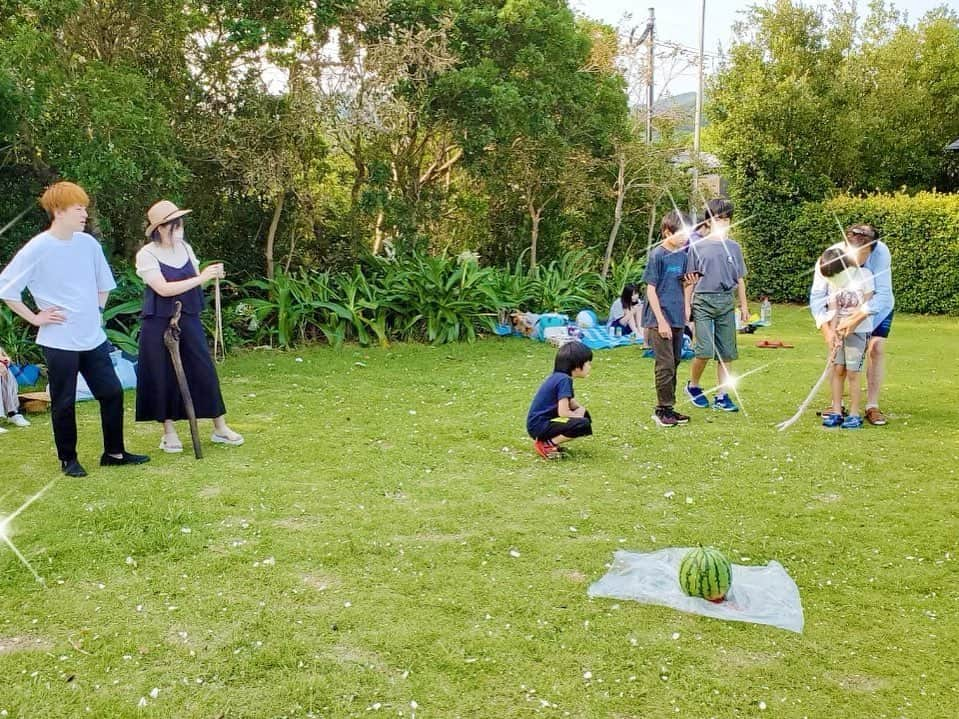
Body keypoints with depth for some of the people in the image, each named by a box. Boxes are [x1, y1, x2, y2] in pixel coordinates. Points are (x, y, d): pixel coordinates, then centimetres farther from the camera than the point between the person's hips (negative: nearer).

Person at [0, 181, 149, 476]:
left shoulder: (88, 243, 3)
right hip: (59, 342, -5)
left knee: (112, 393, 7)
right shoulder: (37, 249, -12)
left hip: (93, 338, 5)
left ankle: (114, 452, 21)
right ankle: (68, 459, 20)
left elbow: (103, 283, 19)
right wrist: (34, 318, -9)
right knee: (64, 403, 5)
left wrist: (97, 311, 12)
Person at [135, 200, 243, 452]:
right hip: (159, 324, -4)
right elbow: (164, 289, -21)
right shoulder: (146, 255, -11)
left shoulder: (185, 248, 6)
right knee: (163, 376, 3)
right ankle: (169, 431, 17)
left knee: (204, 370, 4)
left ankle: (220, 428, 13)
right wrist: (200, 278, -24)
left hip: (188, 320, 5)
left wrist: (211, 275, -8)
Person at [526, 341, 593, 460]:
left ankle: (549, 440, 10)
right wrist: (578, 415, -3)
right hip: (539, 425, -10)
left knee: (584, 414, 17)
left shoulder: (559, 376, 10)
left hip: (544, 421, 10)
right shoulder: (564, 380, -18)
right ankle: (547, 444, -9)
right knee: (584, 425, -22)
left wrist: (580, 411, 2)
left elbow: (569, 402, 23)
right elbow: (563, 412, -22)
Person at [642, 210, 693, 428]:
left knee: (674, 363, 11)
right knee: (665, 365, -6)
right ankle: (663, 409, 3)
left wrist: (686, 307, 6)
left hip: (677, 320, 7)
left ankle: (667, 408, 20)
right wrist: (661, 321, -15)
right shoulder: (657, 256, -10)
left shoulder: (683, 255, 9)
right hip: (660, 319, -7)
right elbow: (651, 290, -12)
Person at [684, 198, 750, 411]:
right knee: (705, 350, -13)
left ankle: (722, 396, 14)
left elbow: (740, 279, 15)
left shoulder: (734, 247, 9)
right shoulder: (697, 246, 0)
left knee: (726, 352, 5)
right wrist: (687, 306, -1)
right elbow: (691, 279, 2)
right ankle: (693, 386, 13)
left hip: (727, 302, 4)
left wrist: (744, 305, 12)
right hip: (703, 301, -4)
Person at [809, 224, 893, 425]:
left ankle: (872, 406, -4)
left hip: (877, 308, -1)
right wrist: (826, 329, -45)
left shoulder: (880, 252, -36)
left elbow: (883, 294, -39)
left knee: (876, 348, -14)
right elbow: (817, 296, -32)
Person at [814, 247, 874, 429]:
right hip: (839, 331, 4)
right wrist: (833, 332, -17)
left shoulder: (864, 275, -8)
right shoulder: (833, 282, 4)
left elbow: (867, 307, -11)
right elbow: (833, 309, -4)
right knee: (837, 370, 2)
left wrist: (849, 325, -16)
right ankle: (836, 412, 8)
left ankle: (855, 415, 3)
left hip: (858, 330, -4)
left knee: (852, 373, -5)